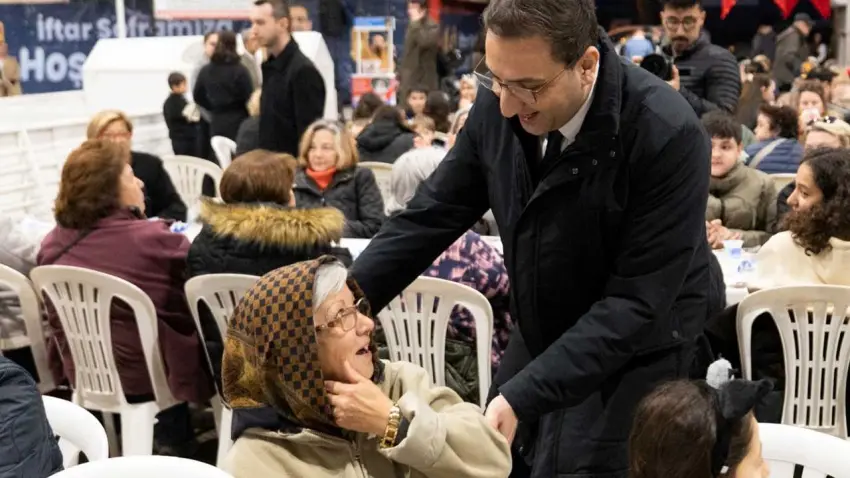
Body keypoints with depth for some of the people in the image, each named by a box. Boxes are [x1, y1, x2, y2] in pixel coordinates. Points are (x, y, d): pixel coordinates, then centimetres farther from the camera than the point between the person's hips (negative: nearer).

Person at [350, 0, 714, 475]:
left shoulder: (668, 136, -28)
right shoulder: (499, 106, -12)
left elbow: (636, 303, -27)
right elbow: (430, 217, -3)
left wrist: (522, 397, -33)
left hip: (633, 361, -5)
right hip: (538, 344, 5)